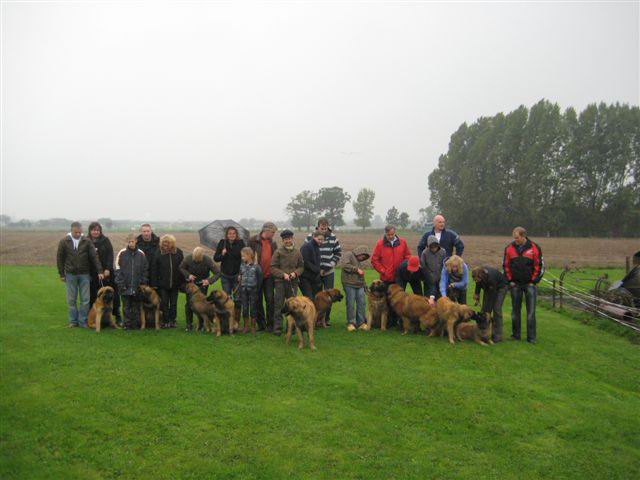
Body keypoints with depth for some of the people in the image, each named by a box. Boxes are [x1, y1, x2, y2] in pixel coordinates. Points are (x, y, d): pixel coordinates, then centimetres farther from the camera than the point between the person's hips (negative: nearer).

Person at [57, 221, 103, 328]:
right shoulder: (64, 242, 0)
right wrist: (61, 274, 2)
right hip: (70, 275, 0)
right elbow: (59, 259, 4)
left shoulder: (87, 241, 0)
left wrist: (100, 271, -11)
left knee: (85, 299, 2)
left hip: (84, 275, 0)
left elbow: (94, 257, -3)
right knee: (71, 299, 7)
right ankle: (73, 321, 17)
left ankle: (83, 321, 11)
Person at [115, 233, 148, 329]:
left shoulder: (141, 254, 4)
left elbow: (145, 269, 8)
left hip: (137, 286, 1)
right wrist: (120, 282, -7)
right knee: (126, 306, 5)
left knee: (136, 306, 7)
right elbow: (117, 268, 1)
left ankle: (136, 323, 14)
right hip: (125, 286, -1)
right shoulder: (122, 253, 0)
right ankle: (127, 323, 12)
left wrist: (143, 282, -1)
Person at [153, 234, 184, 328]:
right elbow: (154, 269, -4)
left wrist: (182, 282, -1)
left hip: (175, 284, 1)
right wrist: (154, 284, -7)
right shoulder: (159, 253, -7)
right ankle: (165, 321, 12)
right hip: (163, 284, -1)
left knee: (173, 303, 10)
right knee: (164, 303, 3)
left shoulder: (178, 252, -4)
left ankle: (172, 321, 22)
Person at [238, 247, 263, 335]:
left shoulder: (256, 266, -10)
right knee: (245, 308, 7)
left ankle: (253, 327, 15)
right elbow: (240, 276, 13)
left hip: (253, 290, -4)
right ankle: (246, 326, 17)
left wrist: (257, 289, -7)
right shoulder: (242, 265, 4)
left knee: (253, 308, 5)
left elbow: (260, 279, -6)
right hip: (244, 290, 4)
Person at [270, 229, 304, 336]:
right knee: (279, 305, 1)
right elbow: (273, 268, -4)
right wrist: (283, 274, -15)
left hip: (293, 282, 3)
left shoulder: (297, 252, 6)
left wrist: (295, 273, -8)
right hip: (280, 282, -3)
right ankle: (277, 328, 7)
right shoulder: (278, 252, -3)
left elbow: (301, 266, 11)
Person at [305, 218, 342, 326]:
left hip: (329, 272, 2)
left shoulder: (333, 237, -2)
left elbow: (338, 253, 6)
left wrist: (329, 266, -5)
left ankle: (326, 319, 16)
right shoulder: (310, 238, -7)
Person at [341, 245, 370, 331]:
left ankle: (361, 322, 10)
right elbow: (345, 265, -19)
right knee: (351, 304, -4)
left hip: (360, 285, 7)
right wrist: (357, 269, -17)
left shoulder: (360, 261, 21)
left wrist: (364, 285, 24)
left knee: (361, 303, 3)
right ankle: (350, 323, 4)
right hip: (349, 284, -7)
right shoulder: (349, 255, -2)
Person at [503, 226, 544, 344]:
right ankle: (515, 335, 17)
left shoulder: (534, 248, -6)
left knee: (531, 311, -2)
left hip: (530, 284, -2)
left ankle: (531, 337, 4)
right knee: (515, 310, 8)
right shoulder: (509, 248, 0)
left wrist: (534, 281, -5)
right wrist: (510, 280, 2)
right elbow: (505, 265, 8)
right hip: (515, 284, 2)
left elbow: (540, 266, -2)